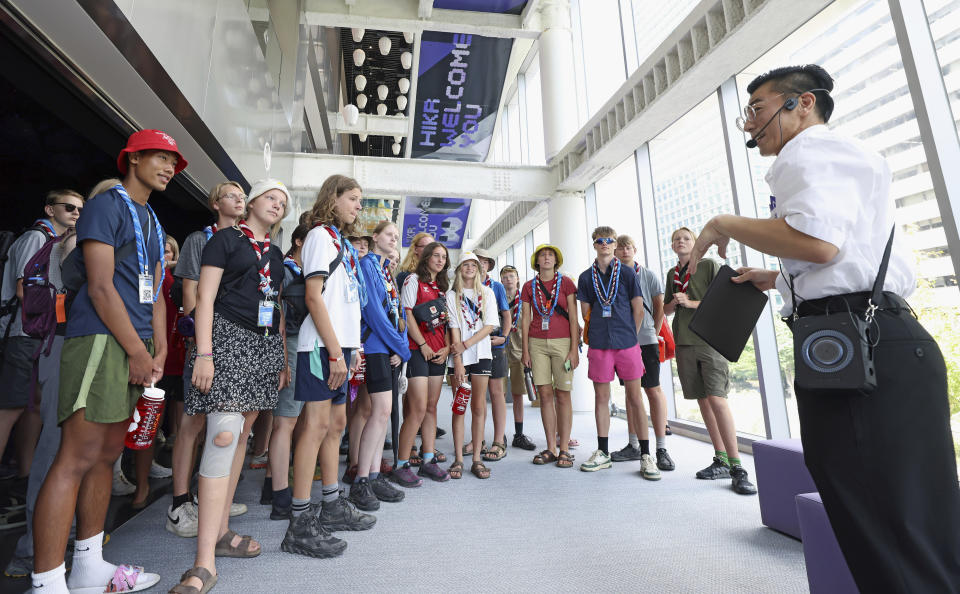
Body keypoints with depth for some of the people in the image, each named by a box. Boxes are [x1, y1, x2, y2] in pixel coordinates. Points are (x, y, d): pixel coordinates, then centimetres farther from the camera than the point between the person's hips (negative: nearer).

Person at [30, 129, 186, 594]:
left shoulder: (152, 222, 22)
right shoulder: (107, 204, -3)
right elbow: (100, 285, -13)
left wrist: (159, 352, 10)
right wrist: (138, 350, -13)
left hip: (134, 344, 9)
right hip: (101, 338, -8)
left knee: (107, 453, 11)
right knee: (78, 457, -8)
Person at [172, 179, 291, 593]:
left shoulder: (276, 254, 19)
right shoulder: (225, 239, 1)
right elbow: (205, 298, -7)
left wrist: (284, 357, 13)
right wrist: (204, 354, -16)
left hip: (266, 345, 7)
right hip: (229, 337, -7)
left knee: (242, 435, 10)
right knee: (223, 435, -16)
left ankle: (221, 531, 21)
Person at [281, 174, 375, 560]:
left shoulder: (342, 241, 21)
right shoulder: (320, 235, -4)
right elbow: (314, 297, -13)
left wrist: (352, 347, 14)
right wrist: (335, 350, -17)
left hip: (340, 343, 9)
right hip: (323, 344, -9)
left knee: (335, 422, 12)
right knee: (317, 424, -7)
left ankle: (332, 507, 24)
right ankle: (300, 524, 2)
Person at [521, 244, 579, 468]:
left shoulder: (566, 282, 4)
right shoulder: (529, 286, 10)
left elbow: (573, 317, 0)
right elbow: (525, 319, 10)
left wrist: (574, 348, -7)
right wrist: (525, 350, 4)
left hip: (562, 342, -2)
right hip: (537, 343, 2)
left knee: (562, 395, -1)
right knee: (545, 395, 3)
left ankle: (564, 449, 8)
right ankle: (551, 448, 12)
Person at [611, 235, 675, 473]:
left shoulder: (649, 276, 4)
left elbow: (659, 307, 8)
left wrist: (654, 332, 5)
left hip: (646, 340, -2)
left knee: (654, 390, -4)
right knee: (631, 391, 9)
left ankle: (661, 448, 2)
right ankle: (634, 445, 17)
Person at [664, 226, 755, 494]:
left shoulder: (709, 265, 3)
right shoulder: (672, 273, 17)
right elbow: (667, 309, 20)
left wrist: (691, 303, -13)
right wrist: (675, 302, -1)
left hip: (710, 340, -5)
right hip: (684, 342, 5)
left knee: (717, 398, -15)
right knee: (703, 401, 7)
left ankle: (737, 467, -8)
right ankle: (721, 461, 16)